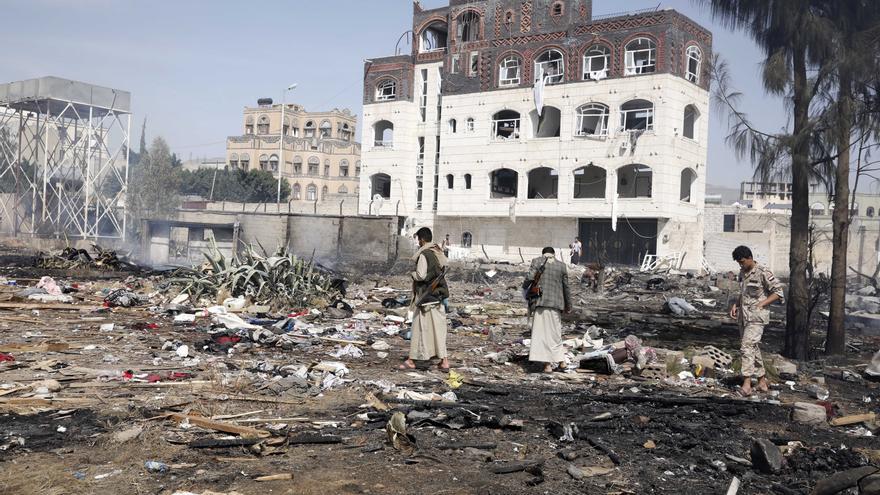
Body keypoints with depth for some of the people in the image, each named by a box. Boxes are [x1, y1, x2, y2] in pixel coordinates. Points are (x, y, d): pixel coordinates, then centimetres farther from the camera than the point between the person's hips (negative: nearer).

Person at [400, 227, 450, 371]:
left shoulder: (423, 255, -15)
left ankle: (412, 360, 8)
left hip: (425, 295, -7)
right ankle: (444, 360, 8)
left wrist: (412, 273, -2)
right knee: (438, 327, 9)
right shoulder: (439, 253, 8)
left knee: (420, 327, 0)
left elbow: (421, 275, -21)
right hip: (438, 295, 7)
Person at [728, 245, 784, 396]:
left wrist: (761, 304, -16)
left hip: (756, 317, -8)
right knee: (753, 349, 12)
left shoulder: (763, 273, -10)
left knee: (747, 347, -18)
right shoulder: (742, 273, 14)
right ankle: (762, 381, 22)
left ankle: (747, 383, -21)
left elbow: (778, 292, -9)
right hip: (743, 316, 8)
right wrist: (736, 304, 10)